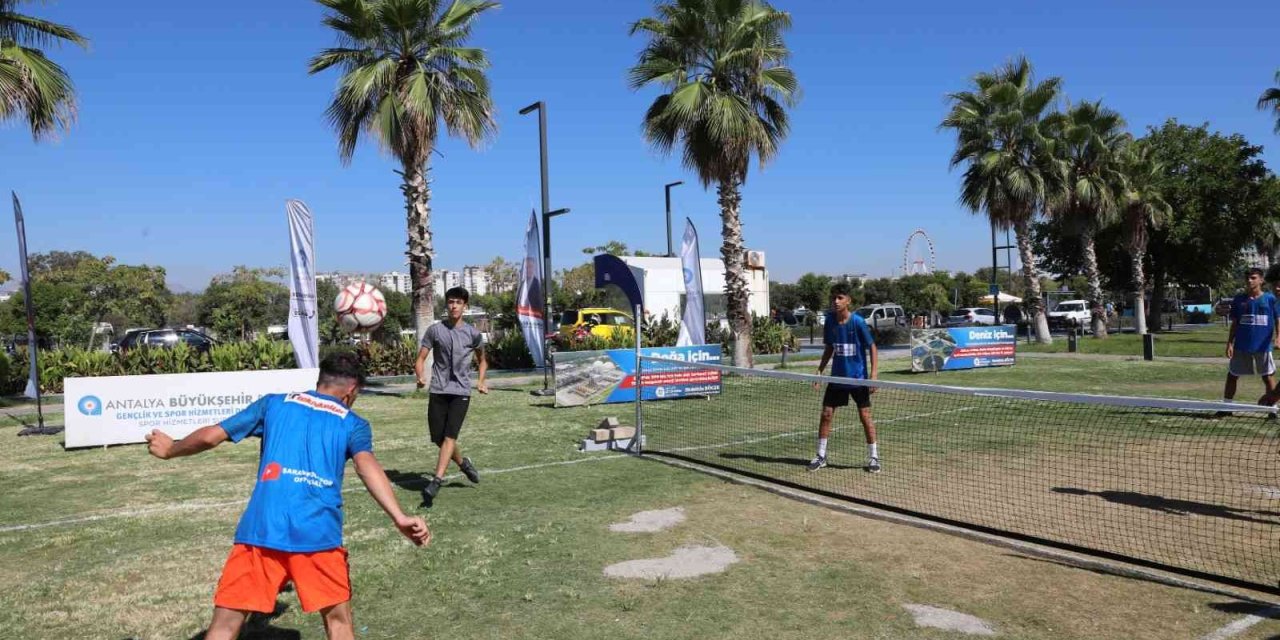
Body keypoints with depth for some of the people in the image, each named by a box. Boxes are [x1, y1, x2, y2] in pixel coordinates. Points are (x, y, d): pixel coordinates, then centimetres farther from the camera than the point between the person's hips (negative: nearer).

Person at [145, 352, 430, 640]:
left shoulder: (274, 403, 18)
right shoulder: (353, 423, 11)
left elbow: (210, 436, 18)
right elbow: (367, 466, -8)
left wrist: (170, 450, 37)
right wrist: (399, 517, -20)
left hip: (261, 528, 1)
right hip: (318, 533, -1)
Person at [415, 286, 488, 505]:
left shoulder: (472, 333, 5)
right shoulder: (434, 330, 3)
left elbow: (482, 360, 21)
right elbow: (421, 358, 4)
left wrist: (481, 380, 7)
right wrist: (420, 377, -15)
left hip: (461, 391, -2)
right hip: (438, 391, 2)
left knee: (450, 436, -14)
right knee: (438, 438, 5)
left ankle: (436, 482, -17)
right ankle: (463, 463, 32)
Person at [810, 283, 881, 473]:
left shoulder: (858, 322, -14)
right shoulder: (829, 320, -1)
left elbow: (872, 348, -7)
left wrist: (874, 374, -15)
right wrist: (820, 370, 2)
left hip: (858, 378, -4)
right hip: (837, 377, 4)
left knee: (865, 416, 0)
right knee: (826, 414, 2)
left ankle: (873, 457, 14)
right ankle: (821, 456, 13)